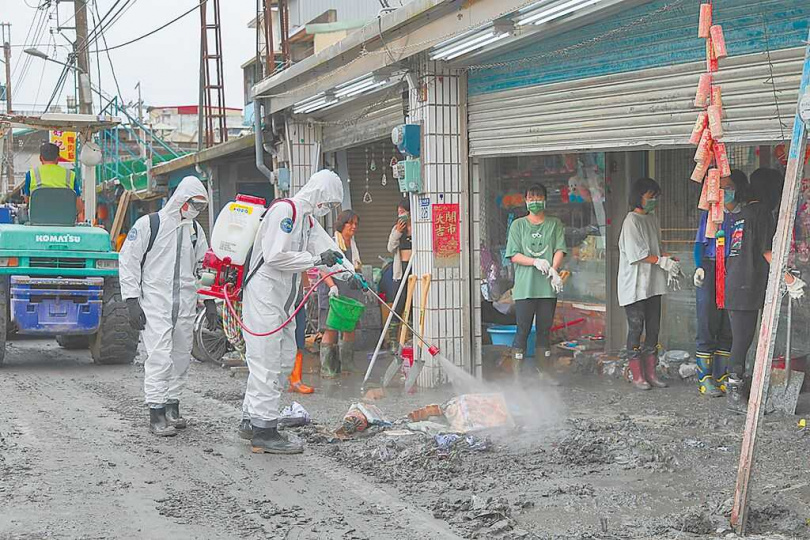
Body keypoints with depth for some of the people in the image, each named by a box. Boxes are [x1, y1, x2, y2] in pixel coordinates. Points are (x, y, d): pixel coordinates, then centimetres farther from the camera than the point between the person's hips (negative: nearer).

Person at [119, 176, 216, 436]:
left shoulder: (195, 229, 13)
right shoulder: (148, 224, -5)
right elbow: (128, 261, -4)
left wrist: (209, 300, 15)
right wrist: (132, 301, -9)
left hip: (185, 305, 6)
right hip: (155, 303, -6)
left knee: (181, 356, 9)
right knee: (159, 356, -13)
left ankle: (172, 407, 21)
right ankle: (156, 413, -10)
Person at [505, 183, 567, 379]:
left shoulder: (555, 224, 11)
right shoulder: (518, 225, 8)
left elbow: (560, 250, 1)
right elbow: (514, 256, 1)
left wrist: (553, 269, -17)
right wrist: (536, 262, -14)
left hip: (548, 287, 1)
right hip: (524, 287, -1)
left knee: (545, 331, 7)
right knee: (523, 330, -3)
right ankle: (517, 375, -1)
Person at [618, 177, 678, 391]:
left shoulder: (652, 218, 14)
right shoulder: (632, 221, -12)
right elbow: (636, 254, -17)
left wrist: (668, 263, 4)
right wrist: (662, 261, -15)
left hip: (652, 284, 8)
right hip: (635, 284, -8)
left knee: (653, 328, 8)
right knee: (636, 329, -3)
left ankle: (650, 373, 14)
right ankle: (637, 375, 3)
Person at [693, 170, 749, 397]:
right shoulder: (709, 213, 8)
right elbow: (700, 243, 6)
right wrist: (699, 267, -8)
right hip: (711, 270, -2)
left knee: (729, 329, 4)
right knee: (707, 325, -4)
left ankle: (722, 378, 10)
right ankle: (705, 379, -2)